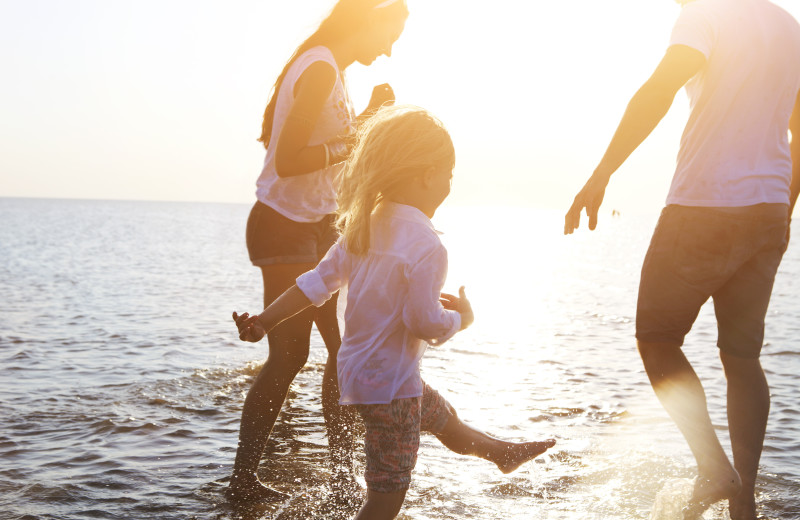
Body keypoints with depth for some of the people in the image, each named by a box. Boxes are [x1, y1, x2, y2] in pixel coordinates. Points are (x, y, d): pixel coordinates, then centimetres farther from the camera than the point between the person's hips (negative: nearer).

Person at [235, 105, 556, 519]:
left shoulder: (363, 226, 0)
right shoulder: (426, 247, -25)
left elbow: (320, 280, 1)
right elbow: (425, 323, -26)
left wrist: (265, 320, 5)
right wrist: (462, 317, -6)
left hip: (358, 369, 10)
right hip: (388, 385, -10)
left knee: (444, 418, 32)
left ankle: (504, 453, 57)